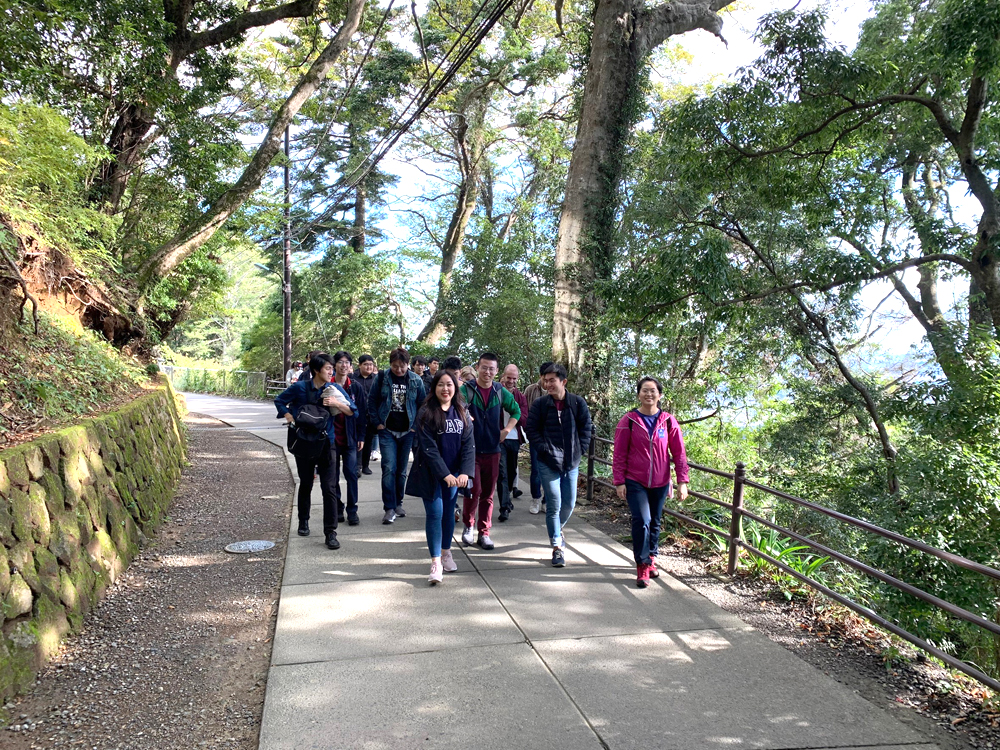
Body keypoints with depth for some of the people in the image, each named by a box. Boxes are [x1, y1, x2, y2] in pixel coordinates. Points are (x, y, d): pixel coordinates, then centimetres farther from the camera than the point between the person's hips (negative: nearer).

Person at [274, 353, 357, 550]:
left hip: (325, 443, 0)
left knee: (329, 488, -7)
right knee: (305, 484, 15)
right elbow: (279, 401, 8)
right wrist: (290, 418, -5)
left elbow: (353, 411, -5)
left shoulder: (335, 389, -3)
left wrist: (336, 403, -21)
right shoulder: (300, 387, -5)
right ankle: (303, 522, 36)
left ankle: (330, 533, -3)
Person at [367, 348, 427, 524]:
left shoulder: (416, 381, 0)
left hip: (407, 431, 2)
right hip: (387, 430, -2)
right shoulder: (382, 378, -2)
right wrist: (377, 423, -4)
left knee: (401, 470, 10)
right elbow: (372, 401, 2)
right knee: (389, 468, -10)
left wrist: (416, 425, -1)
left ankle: (398, 503, 23)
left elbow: (423, 404, 7)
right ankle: (389, 508, -6)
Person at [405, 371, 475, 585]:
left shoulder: (461, 414, 3)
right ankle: (435, 563, -2)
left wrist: (465, 472, -15)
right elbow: (428, 447, -15)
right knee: (435, 514, -6)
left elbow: (468, 444, -2)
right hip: (431, 473, -4)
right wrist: (445, 474, -21)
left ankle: (446, 553, 30)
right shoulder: (426, 413, -10)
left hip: (453, 473, 4)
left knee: (449, 511, 13)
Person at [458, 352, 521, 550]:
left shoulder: (501, 392, 6)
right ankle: (468, 526, 16)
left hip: (492, 450, 4)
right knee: (474, 489, -10)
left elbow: (516, 411, 20)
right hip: (471, 450, -3)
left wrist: (506, 430, 8)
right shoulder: (466, 389, -6)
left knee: (488, 494, 8)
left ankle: (484, 533, 20)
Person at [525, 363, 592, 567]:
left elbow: (585, 428, 6)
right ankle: (557, 547, 5)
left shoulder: (578, 403, -1)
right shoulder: (540, 404, -4)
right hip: (548, 462, -2)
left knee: (569, 503, 12)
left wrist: (580, 451, -2)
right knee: (554, 503, -6)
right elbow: (532, 429, -2)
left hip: (571, 462, 2)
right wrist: (545, 449, -11)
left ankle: (557, 531, 41)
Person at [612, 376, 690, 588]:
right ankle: (642, 567, -1)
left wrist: (682, 481, -3)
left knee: (654, 523, 15)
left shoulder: (668, 421, -1)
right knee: (642, 521, -14)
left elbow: (679, 453, 1)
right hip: (635, 482, -2)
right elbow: (619, 455, -4)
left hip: (660, 483, 3)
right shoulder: (628, 421, -6)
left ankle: (651, 559, 35)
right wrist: (619, 482, -7)